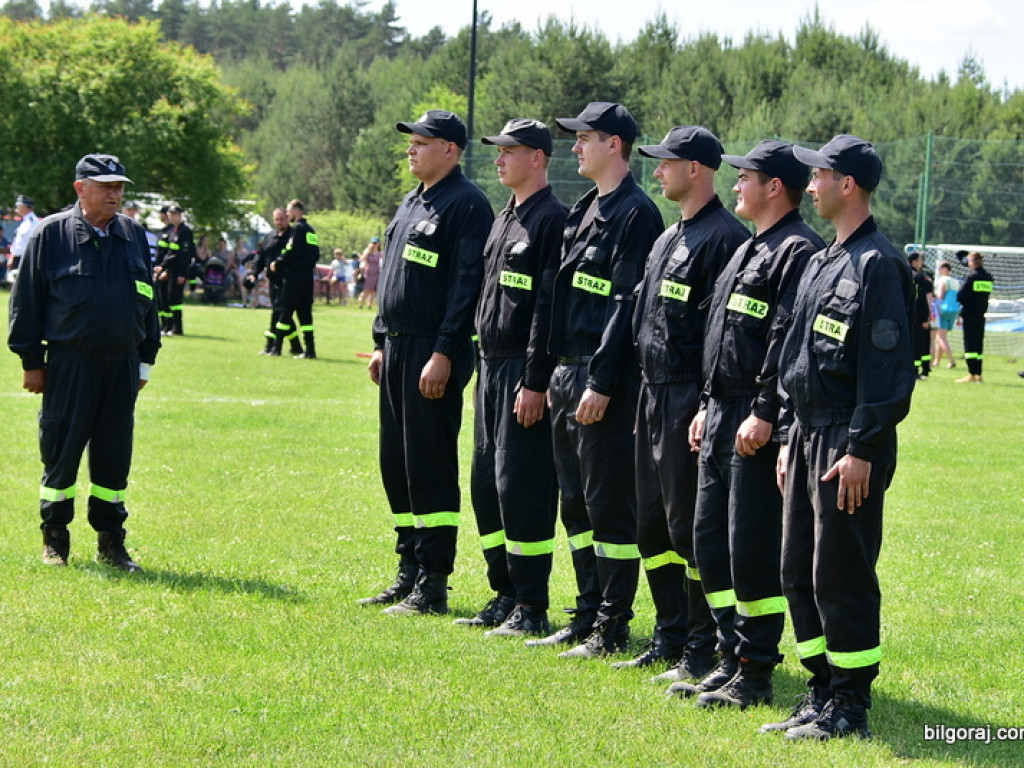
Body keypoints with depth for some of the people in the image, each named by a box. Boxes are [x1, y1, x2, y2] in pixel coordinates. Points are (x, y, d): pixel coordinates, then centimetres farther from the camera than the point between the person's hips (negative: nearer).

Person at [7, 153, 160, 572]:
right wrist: (31, 361, -2)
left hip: (122, 365, 4)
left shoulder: (134, 235, 10)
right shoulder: (51, 233, -3)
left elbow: (146, 300, 18)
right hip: (69, 363, -4)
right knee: (61, 451, 2)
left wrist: (145, 360, 15)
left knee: (114, 457, 7)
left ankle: (111, 541, 16)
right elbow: (27, 300, 0)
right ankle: (55, 540, 13)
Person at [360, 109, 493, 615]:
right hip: (397, 347, 10)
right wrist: (381, 342, 19)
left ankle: (432, 584, -2)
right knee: (395, 463, 12)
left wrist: (444, 354, -21)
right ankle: (409, 571, 20)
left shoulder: (466, 205, -11)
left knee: (430, 465, -6)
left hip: (434, 352, -10)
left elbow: (466, 284, -17)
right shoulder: (411, 204, 18)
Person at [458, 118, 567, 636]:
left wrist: (535, 382, -20)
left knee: (521, 486, -7)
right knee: (486, 485, 11)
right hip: (492, 367, 10)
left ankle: (531, 608, -1)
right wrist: (483, 367, 17)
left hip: (525, 372, -10)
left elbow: (550, 307, -17)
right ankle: (505, 596, 20)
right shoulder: (504, 219, 16)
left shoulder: (553, 220, -13)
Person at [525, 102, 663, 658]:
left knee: (609, 503, -4)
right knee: (576, 502, 14)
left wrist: (601, 383, -20)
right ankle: (587, 616, 22)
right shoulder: (585, 211, 17)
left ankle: (613, 628, 2)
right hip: (569, 374, 10)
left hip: (607, 382, -10)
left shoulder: (635, 214, -12)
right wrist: (558, 373, 16)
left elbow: (627, 304, -17)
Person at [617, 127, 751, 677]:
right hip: (653, 396, 10)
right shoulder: (669, 238, 17)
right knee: (652, 524, 13)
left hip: (691, 401, -10)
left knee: (690, 526, -6)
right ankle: (669, 637, 22)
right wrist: (646, 393, 18)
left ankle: (703, 649, 1)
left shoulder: (723, 238, -13)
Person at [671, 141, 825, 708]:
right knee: (710, 542, 12)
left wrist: (764, 415, -24)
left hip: (758, 425, -10)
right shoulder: (748, 250, 19)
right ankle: (731, 659, 20)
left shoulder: (799, 251, -13)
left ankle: (755, 675, 1)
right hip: (723, 417, 10)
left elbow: (789, 341, -20)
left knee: (754, 550, -6)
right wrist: (708, 406, 20)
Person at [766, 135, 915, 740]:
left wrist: (861, 450, -20)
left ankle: (850, 706, 3)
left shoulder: (878, 265, -13)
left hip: (849, 444, -9)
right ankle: (823, 693, 20)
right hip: (809, 437, 9)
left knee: (842, 576, -5)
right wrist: (792, 436, 18)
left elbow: (888, 368, -18)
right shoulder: (822, 263, 16)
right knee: (799, 574, 11)